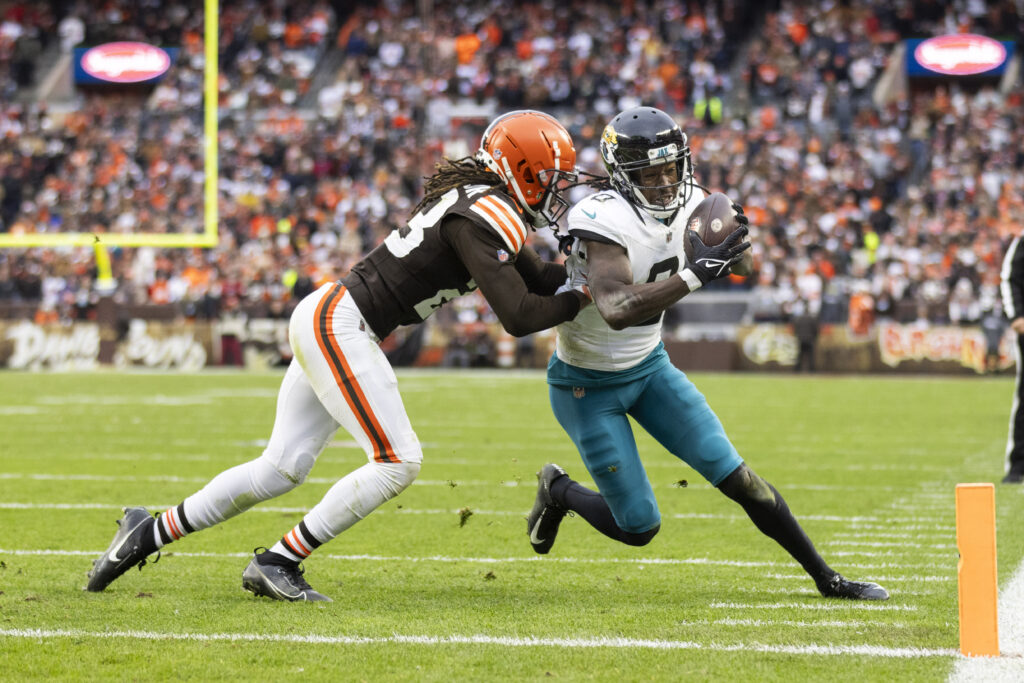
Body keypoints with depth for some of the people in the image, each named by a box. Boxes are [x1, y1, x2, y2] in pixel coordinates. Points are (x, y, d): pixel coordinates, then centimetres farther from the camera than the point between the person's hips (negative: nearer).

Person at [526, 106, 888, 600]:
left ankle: (825, 577, 8)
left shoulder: (684, 207, -8)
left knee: (737, 478, -3)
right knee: (639, 528, -2)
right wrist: (695, 273, -50)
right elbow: (616, 310, -46)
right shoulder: (607, 220, -31)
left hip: (649, 366, 6)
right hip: (588, 386, -6)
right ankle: (557, 491, 27)